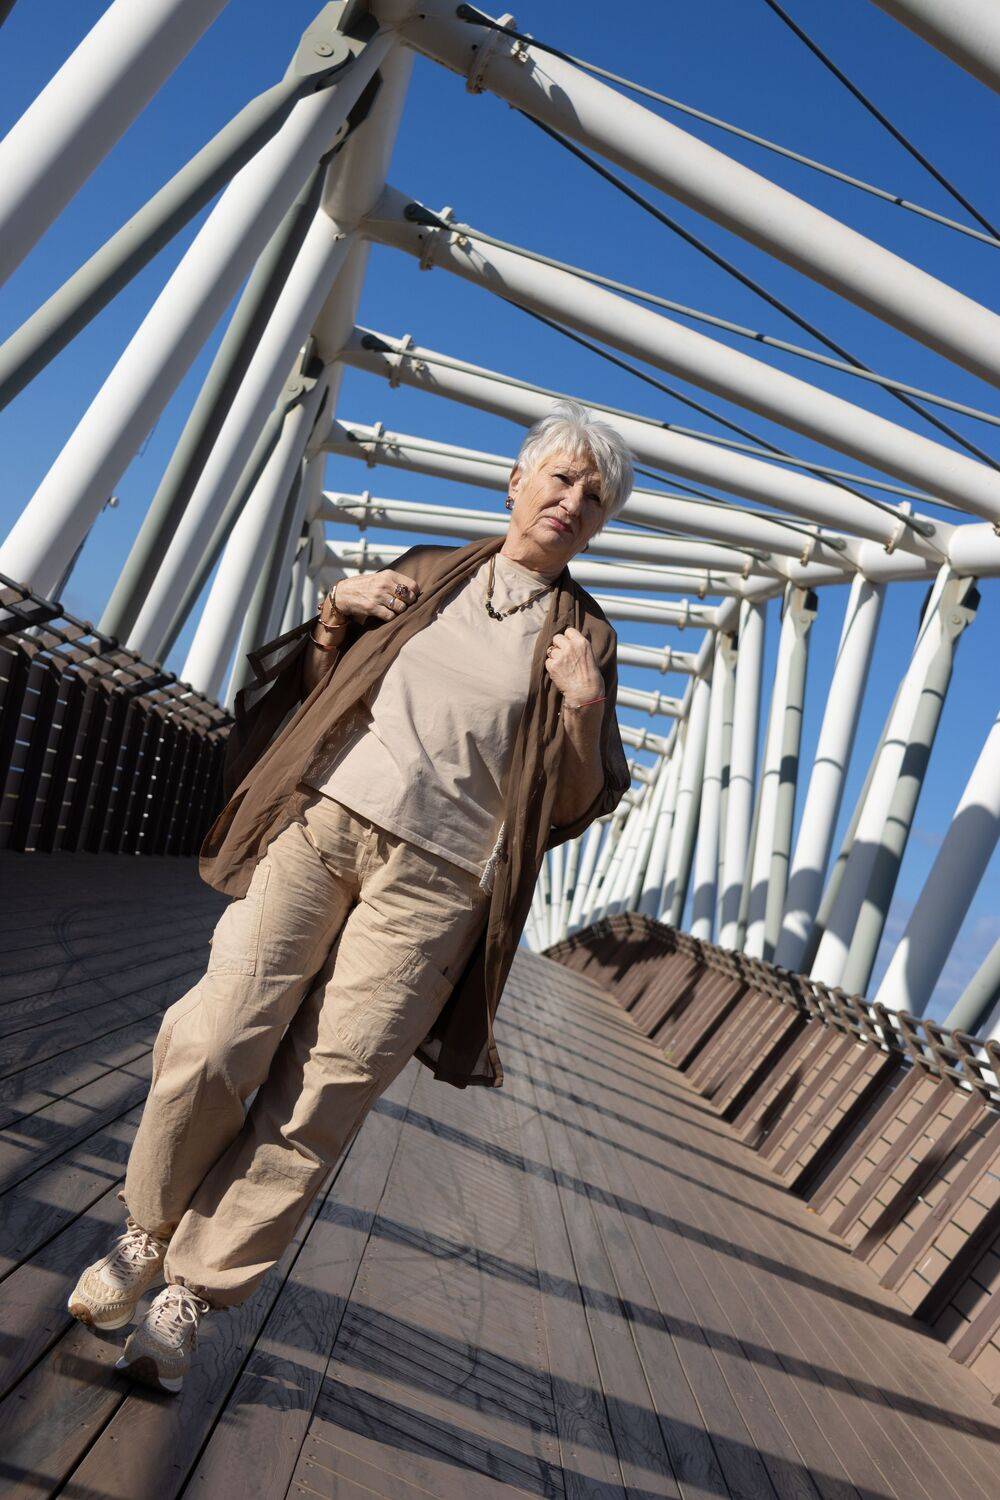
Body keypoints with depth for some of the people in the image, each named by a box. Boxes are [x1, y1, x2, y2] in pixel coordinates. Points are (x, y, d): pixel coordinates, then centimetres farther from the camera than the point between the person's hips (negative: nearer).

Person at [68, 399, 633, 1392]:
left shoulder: (585, 636, 13)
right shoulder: (427, 573, 19)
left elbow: (576, 806, 8)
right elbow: (312, 686, 23)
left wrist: (586, 712, -10)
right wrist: (336, 614, 4)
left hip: (434, 879, -1)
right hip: (319, 823, 2)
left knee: (321, 1103, -5)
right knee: (216, 1045, -7)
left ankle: (190, 1294, 14)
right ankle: (149, 1229, 20)